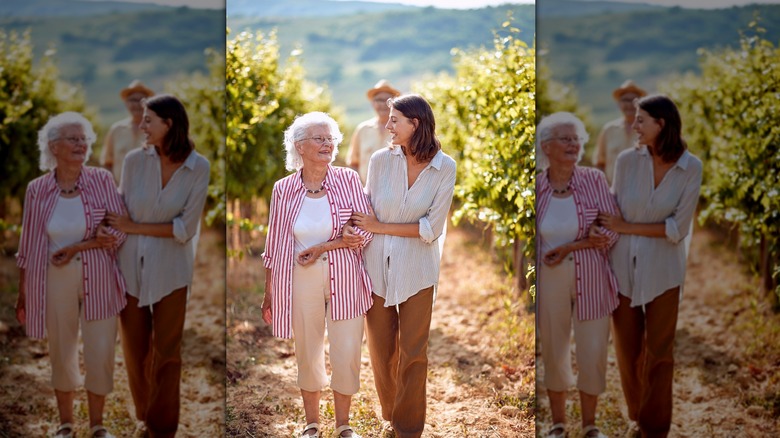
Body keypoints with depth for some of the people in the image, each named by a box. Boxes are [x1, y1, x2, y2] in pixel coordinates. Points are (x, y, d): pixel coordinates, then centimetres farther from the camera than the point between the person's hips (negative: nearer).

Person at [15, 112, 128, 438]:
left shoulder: (102, 181, -4)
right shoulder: (37, 189, -1)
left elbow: (119, 232, -6)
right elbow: (28, 246, 4)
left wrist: (76, 248, -14)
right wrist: (22, 293, 6)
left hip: (98, 279, 0)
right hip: (55, 281, 0)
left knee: (101, 355, 3)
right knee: (61, 354, 11)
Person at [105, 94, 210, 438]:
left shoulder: (198, 168, -10)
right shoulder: (134, 160, -6)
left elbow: (185, 229, -12)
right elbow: (120, 216, 1)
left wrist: (134, 228, -11)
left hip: (169, 271, -1)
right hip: (131, 266, 2)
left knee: (166, 352, 6)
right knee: (134, 348, 11)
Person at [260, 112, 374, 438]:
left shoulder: (349, 180, -2)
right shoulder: (284, 189, 1)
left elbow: (363, 233, -5)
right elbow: (275, 245, 6)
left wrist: (322, 248, -13)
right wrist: (269, 293, 7)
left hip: (345, 279, 0)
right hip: (302, 281, 1)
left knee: (347, 355, 2)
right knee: (307, 354, 10)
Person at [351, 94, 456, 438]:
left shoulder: (444, 168, -9)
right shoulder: (381, 160, -6)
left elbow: (431, 229, -12)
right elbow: (366, 215, 1)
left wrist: (380, 227, -11)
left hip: (415, 269, -1)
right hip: (376, 264, 2)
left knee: (412, 351, 6)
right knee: (381, 347, 12)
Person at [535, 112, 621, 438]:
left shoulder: (594, 180, -4)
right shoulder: (536, 186, -3)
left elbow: (611, 232, -7)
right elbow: (535, 238, -4)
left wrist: (567, 249, -14)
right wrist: (586, 240, -13)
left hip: (591, 281, 0)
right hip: (549, 282, 0)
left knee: (593, 354, 5)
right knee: (553, 353, 11)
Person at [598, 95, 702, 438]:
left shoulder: (691, 168, -9)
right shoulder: (627, 160, -6)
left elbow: (678, 229, -11)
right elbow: (612, 216, 1)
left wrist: (626, 228, -11)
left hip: (662, 271, -1)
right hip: (623, 266, 2)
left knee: (658, 352, 7)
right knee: (627, 349, 10)